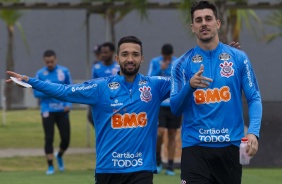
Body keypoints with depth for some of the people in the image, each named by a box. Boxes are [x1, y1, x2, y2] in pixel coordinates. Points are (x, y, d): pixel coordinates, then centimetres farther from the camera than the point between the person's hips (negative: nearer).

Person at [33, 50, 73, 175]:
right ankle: (50, 166, 4)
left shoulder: (64, 71, 2)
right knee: (49, 138, -6)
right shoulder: (40, 74, -2)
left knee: (66, 138, 1)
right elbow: (36, 93, -1)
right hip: (48, 111, -1)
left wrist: (69, 104, -7)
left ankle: (60, 156, 33)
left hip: (62, 110, 1)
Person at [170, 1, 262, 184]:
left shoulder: (239, 58, 4)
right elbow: (175, 108, 1)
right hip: (195, 146, -1)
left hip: (230, 146, 1)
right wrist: (190, 86, -19)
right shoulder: (183, 63, 4)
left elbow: (254, 98, 3)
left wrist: (253, 132, -14)